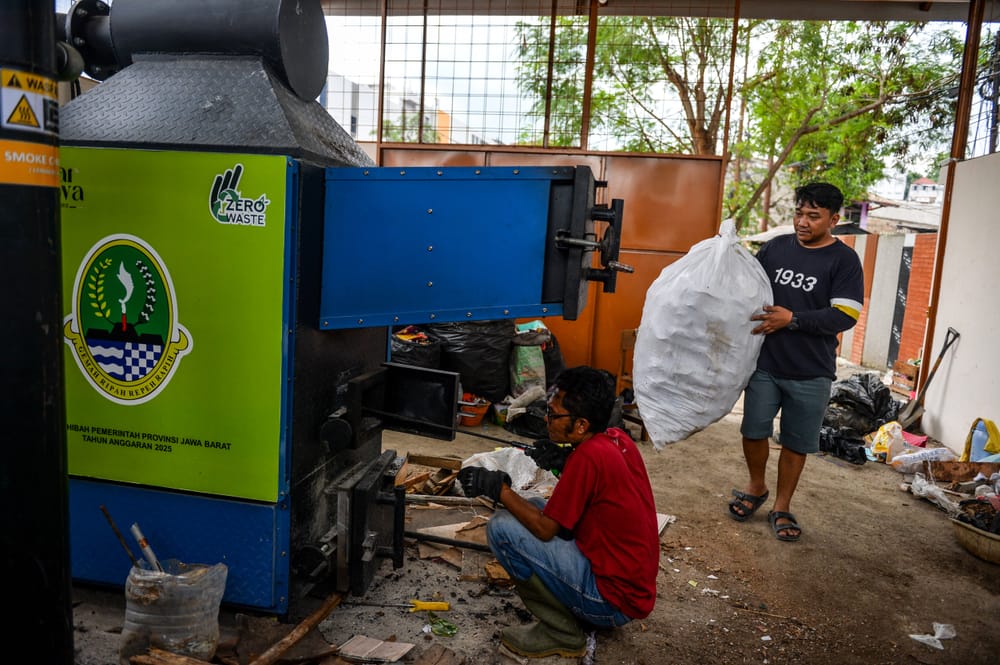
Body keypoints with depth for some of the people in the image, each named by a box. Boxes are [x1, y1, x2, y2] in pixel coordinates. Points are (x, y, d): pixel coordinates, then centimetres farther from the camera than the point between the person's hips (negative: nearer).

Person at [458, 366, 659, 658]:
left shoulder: (588, 456, -24)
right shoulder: (617, 439, 1)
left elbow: (545, 529, -17)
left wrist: (498, 488, -10)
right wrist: (563, 464, 3)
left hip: (615, 600, -9)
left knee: (502, 528, -14)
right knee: (535, 506, 16)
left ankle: (562, 634, -1)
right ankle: (581, 613, 15)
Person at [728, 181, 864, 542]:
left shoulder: (844, 260, -7)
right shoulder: (776, 247, 4)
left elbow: (845, 316, -15)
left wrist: (792, 319, -23)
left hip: (811, 373, -2)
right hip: (764, 363, 3)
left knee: (796, 442, 9)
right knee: (754, 431, 9)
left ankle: (782, 506, 26)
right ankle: (756, 487, 34)